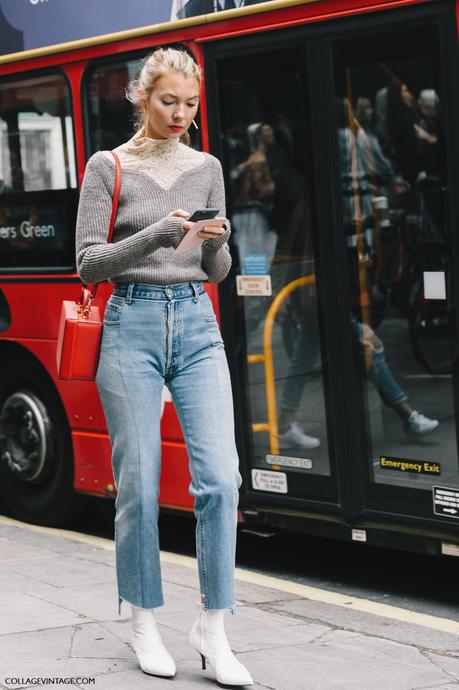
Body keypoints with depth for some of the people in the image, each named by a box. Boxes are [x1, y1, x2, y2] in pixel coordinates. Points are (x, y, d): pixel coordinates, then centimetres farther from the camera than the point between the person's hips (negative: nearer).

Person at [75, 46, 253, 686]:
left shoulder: (207, 168, 12)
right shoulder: (108, 167, 2)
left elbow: (217, 272, 14)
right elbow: (89, 261, -4)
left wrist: (218, 239, -9)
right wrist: (158, 234, -17)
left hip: (197, 325, 3)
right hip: (132, 326, -3)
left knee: (220, 478, -8)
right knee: (139, 484, 1)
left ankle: (213, 627, 2)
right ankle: (144, 622, 16)